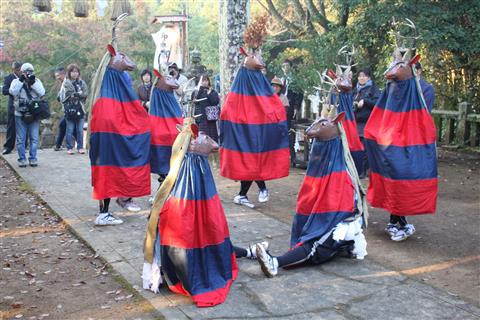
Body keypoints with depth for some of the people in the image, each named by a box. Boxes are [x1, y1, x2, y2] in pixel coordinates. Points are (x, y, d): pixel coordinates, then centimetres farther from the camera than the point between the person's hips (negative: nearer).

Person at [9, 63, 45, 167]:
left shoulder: (37, 81, 8)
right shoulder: (16, 81, 6)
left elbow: (42, 93, -8)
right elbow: (13, 92, -13)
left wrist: (33, 82, -15)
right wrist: (21, 80, -15)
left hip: (34, 114, 1)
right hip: (20, 115, -1)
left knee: (34, 138, 3)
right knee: (20, 139, 2)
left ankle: (33, 158, 11)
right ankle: (22, 159, 10)